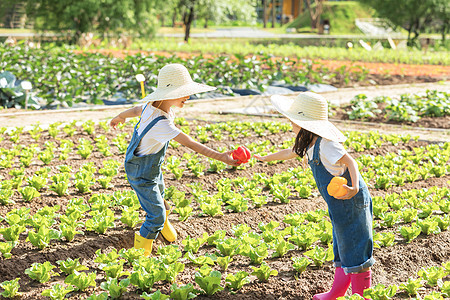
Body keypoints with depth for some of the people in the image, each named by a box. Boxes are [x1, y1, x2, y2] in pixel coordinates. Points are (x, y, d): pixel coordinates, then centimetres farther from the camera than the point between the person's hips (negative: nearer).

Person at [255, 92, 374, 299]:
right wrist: (266, 158, 40)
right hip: (340, 204, 10)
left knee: (354, 247, -2)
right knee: (341, 245, 18)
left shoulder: (325, 143, -23)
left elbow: (350, 162, -31)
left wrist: (354, 188, -48)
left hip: (351, 202, -10)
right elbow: (290, 153, 27)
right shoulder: (309, 143, 7)